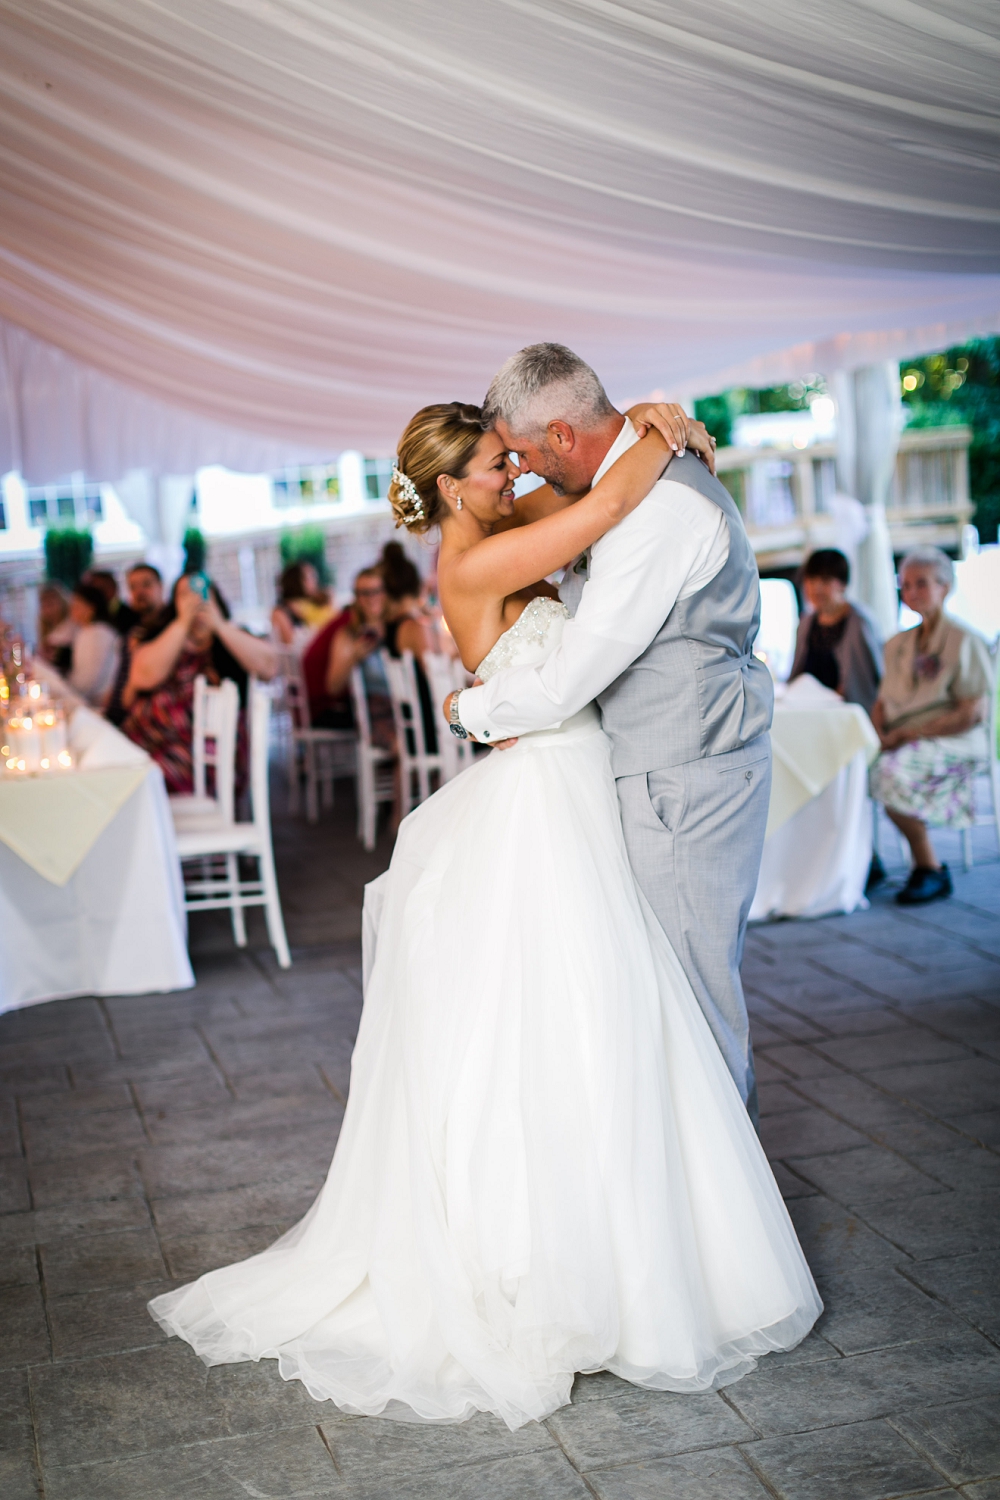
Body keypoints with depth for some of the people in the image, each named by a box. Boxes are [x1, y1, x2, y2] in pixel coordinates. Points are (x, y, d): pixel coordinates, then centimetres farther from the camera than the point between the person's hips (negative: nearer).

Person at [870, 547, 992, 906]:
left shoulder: (964, 642, -1)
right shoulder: (897, 644, 19)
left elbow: (973, 713, -10)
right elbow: (883, 702, 17)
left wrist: (911, 733, -16)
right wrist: (880, 733, -7)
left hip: (951, 744, -6)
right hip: (900, 744, 6)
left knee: (890, 771, -35)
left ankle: (930, 868, -18)